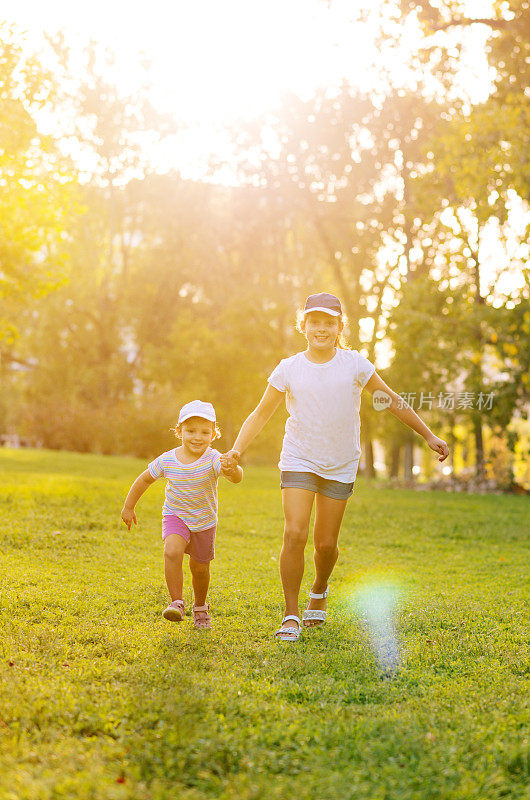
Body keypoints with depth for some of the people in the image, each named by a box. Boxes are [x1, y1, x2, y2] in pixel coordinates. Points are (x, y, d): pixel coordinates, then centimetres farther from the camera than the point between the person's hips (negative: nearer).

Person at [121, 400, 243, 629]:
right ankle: (177, 602, -17)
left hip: (205, 522, 0)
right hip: (176, 516, 0)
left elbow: (237, 477, -42)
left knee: (200, 568, 13)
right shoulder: (167, 460, -17)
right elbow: (144, 480, 0)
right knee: (172, 552, -28)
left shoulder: (213, 459, -24)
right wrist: (128, 507, 5)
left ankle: (200, 607, 40)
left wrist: (233, 471, -65)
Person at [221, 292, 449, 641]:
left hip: (340, 467, 0)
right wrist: (236, 449, -13)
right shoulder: (289, 369, -4)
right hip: (299, 460, 0)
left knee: (326, 543, 3)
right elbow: (261, 413, 1)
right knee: (295, 534, -15)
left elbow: (392, 401, 4)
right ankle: (291, 615, -3)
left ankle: (320, 590, 37)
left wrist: (429, 435, 5)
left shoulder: (354, 364, -5)